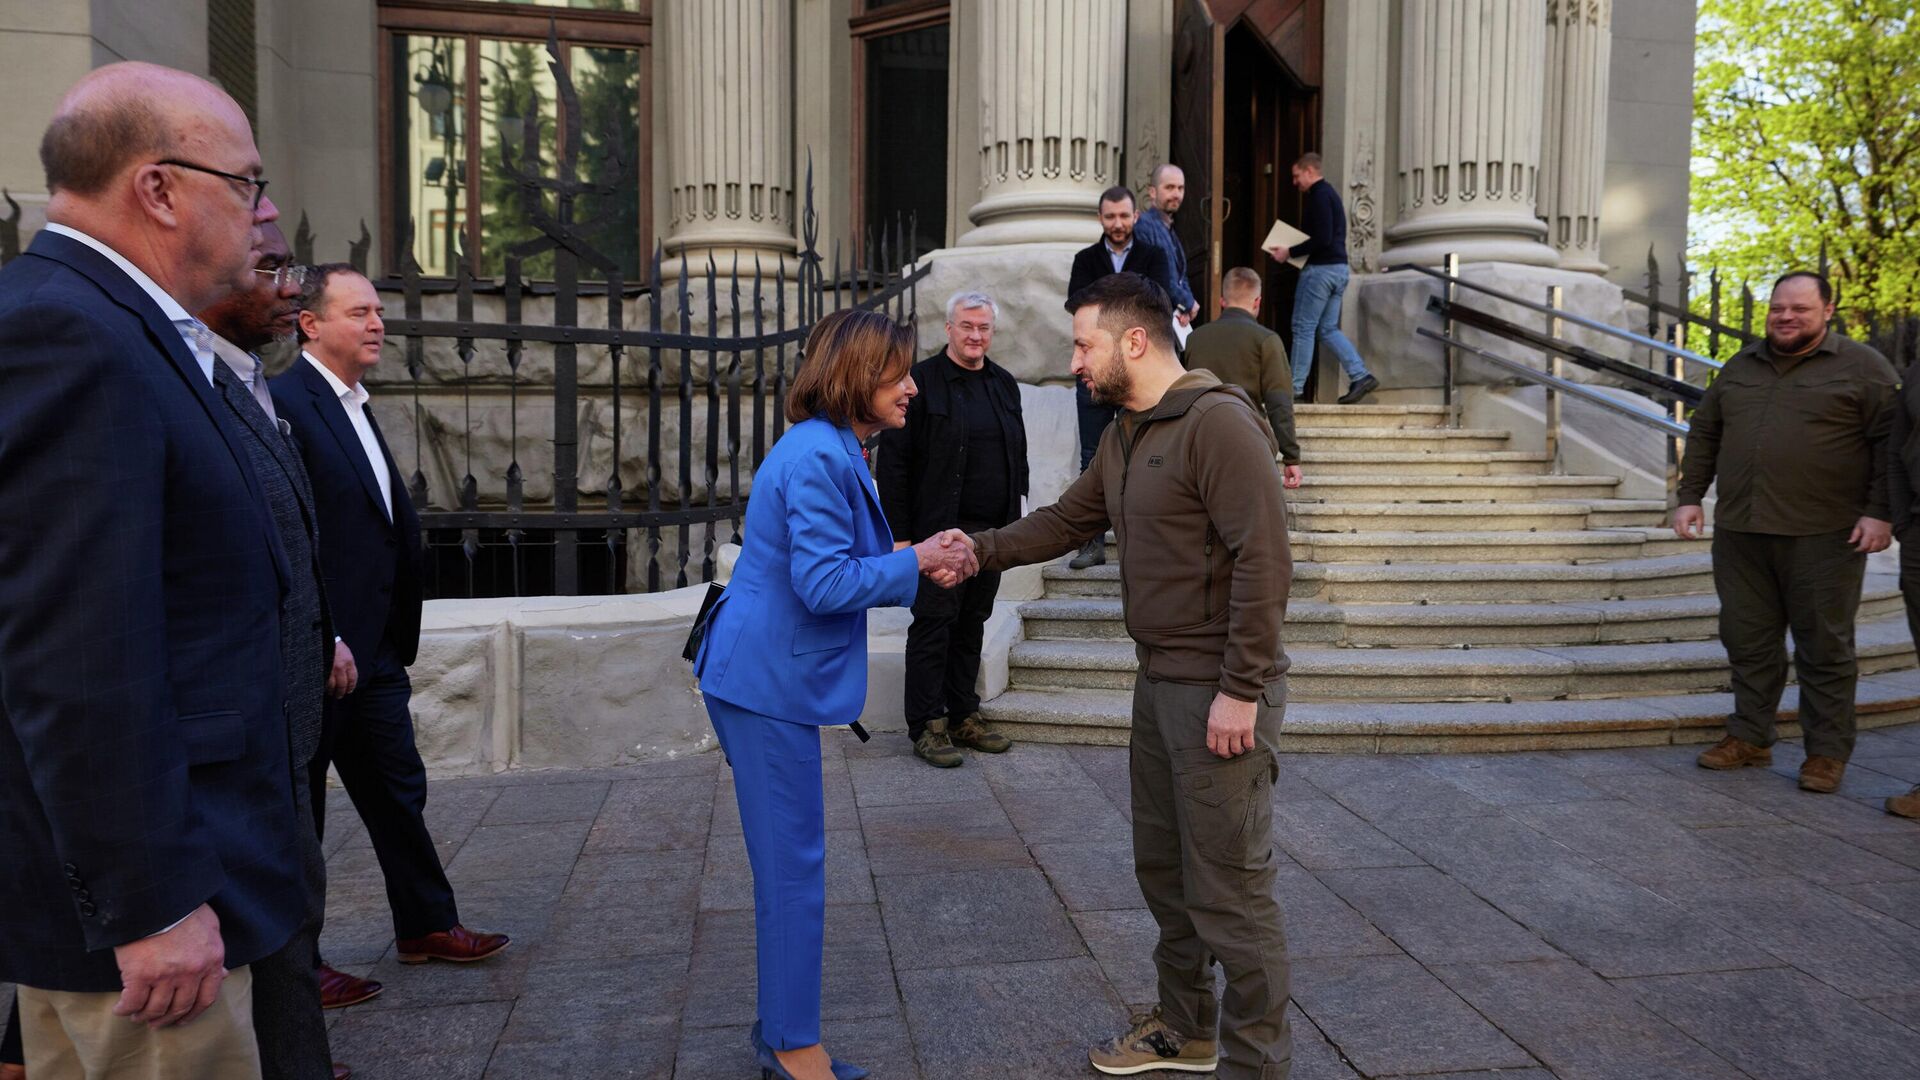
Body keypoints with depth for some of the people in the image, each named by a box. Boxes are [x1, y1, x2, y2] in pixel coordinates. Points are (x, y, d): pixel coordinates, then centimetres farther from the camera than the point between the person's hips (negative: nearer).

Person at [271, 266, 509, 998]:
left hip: (373, 652, 9)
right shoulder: (285, 402, -15)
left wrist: (397, 642, 14)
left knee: (398, 790, 17)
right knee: (298, 806, 6)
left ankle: (427, 927, 31)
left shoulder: (357, 408, 15)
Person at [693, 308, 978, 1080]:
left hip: (765, 677, 11)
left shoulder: (834, 452, 14)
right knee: (794, 868, -1)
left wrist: (922, 567, 6)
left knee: (786, 863, 16)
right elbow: (825, 584, -23)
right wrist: (915, 562, -11)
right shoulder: (818, 457, -19)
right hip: (769, 683, -11)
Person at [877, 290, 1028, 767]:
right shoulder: (921, 381, -6)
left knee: (972, 625, 12)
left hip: (991, 532, 6)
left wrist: (1013, 522, 14)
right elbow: (893, 462, -9)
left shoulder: (1004, 385, 13)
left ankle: (963, 718, 22)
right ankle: (927, 727, 7)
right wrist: (899, 533, -14)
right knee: (933, 626, -1)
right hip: (939, 531, -6)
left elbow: (1018, 456, 20)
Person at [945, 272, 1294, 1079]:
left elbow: (1263, 559, -22)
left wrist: (1240, 690, -22)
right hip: (1160, 681, 9)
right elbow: (1067, 521, 17)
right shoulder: (1124, 437, 13)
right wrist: (981, 550, 4)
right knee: (1163, 868, 19)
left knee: (1228, 888, 0)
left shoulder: (1217, 422, -17)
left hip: (1220, 690, -9)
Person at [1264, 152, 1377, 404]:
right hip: (1338, 268, 10)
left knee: (1303, 328, -3)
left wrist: (1290, 252, -15)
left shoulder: (1319, 196, -12)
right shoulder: (1330, 193, 19)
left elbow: (1322, 239, -21)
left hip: (1321, 268, -10)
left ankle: (1295, 387, 1)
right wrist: (1292, 250, 16)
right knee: (1328, 329, 11)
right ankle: (1360, 376, 2)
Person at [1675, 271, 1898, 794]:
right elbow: (1704, 432, 18)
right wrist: (1690, 496, 10)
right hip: (1740, 534, 5)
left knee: (1824, 647, 3)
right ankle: (1750, 738, 20)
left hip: (1823, 537, -4)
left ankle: (1827, 752, 12)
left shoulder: (1862, 368, 0)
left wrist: (1880, 512, -11)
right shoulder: (1741, 367, 14)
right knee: (1748, 640, 9)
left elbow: (1891, 440, -4)